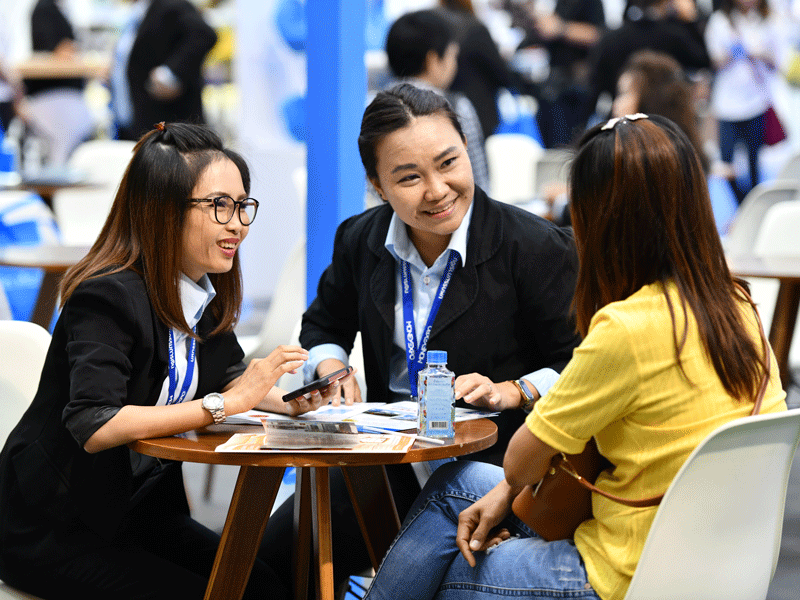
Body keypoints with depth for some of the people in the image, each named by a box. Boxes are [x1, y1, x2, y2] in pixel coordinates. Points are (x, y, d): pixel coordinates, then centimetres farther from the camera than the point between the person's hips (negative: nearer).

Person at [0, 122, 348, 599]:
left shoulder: (205, 292, 3)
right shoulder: (109, 296, -22)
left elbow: (226, 375, 18)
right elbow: (94, 426, -33)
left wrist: (290, 401, -6)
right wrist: (226, 404, -32)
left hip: (142, 509, 8)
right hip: (53, 528, -8)